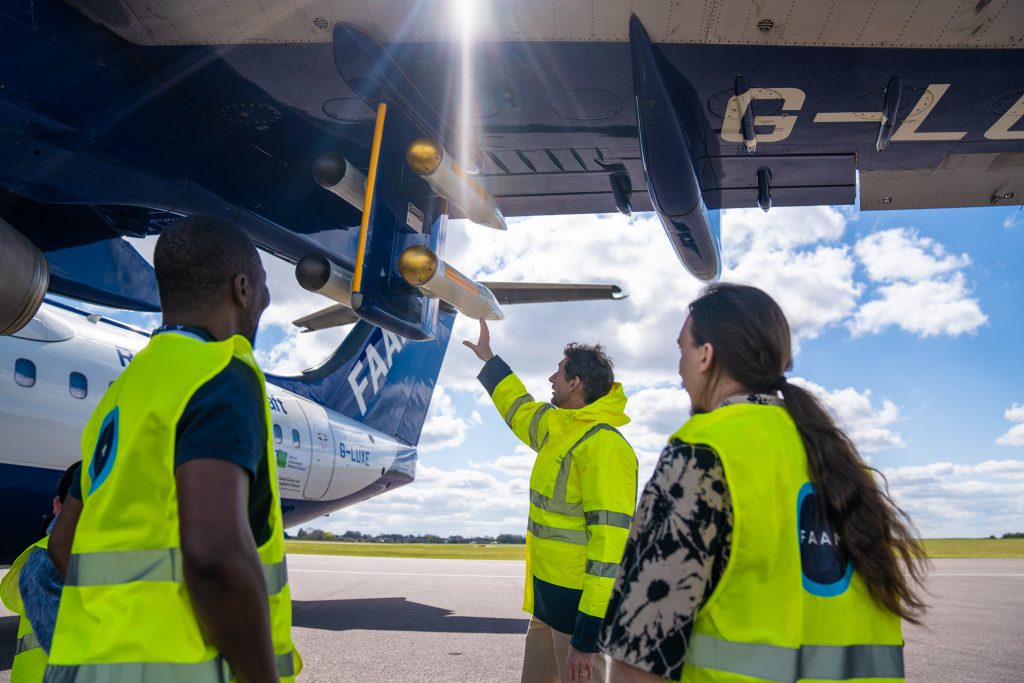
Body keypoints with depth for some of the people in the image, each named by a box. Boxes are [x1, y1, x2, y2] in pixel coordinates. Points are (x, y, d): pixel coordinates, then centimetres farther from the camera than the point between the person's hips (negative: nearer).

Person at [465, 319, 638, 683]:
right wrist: (488, 359, 39)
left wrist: (588, 636, -28)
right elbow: (519, 408, 32)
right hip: (549, 598, 9)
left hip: (581, 606, -9)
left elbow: (610, 541, -26)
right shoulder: (558, 428, 8)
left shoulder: (604, 446, -20)